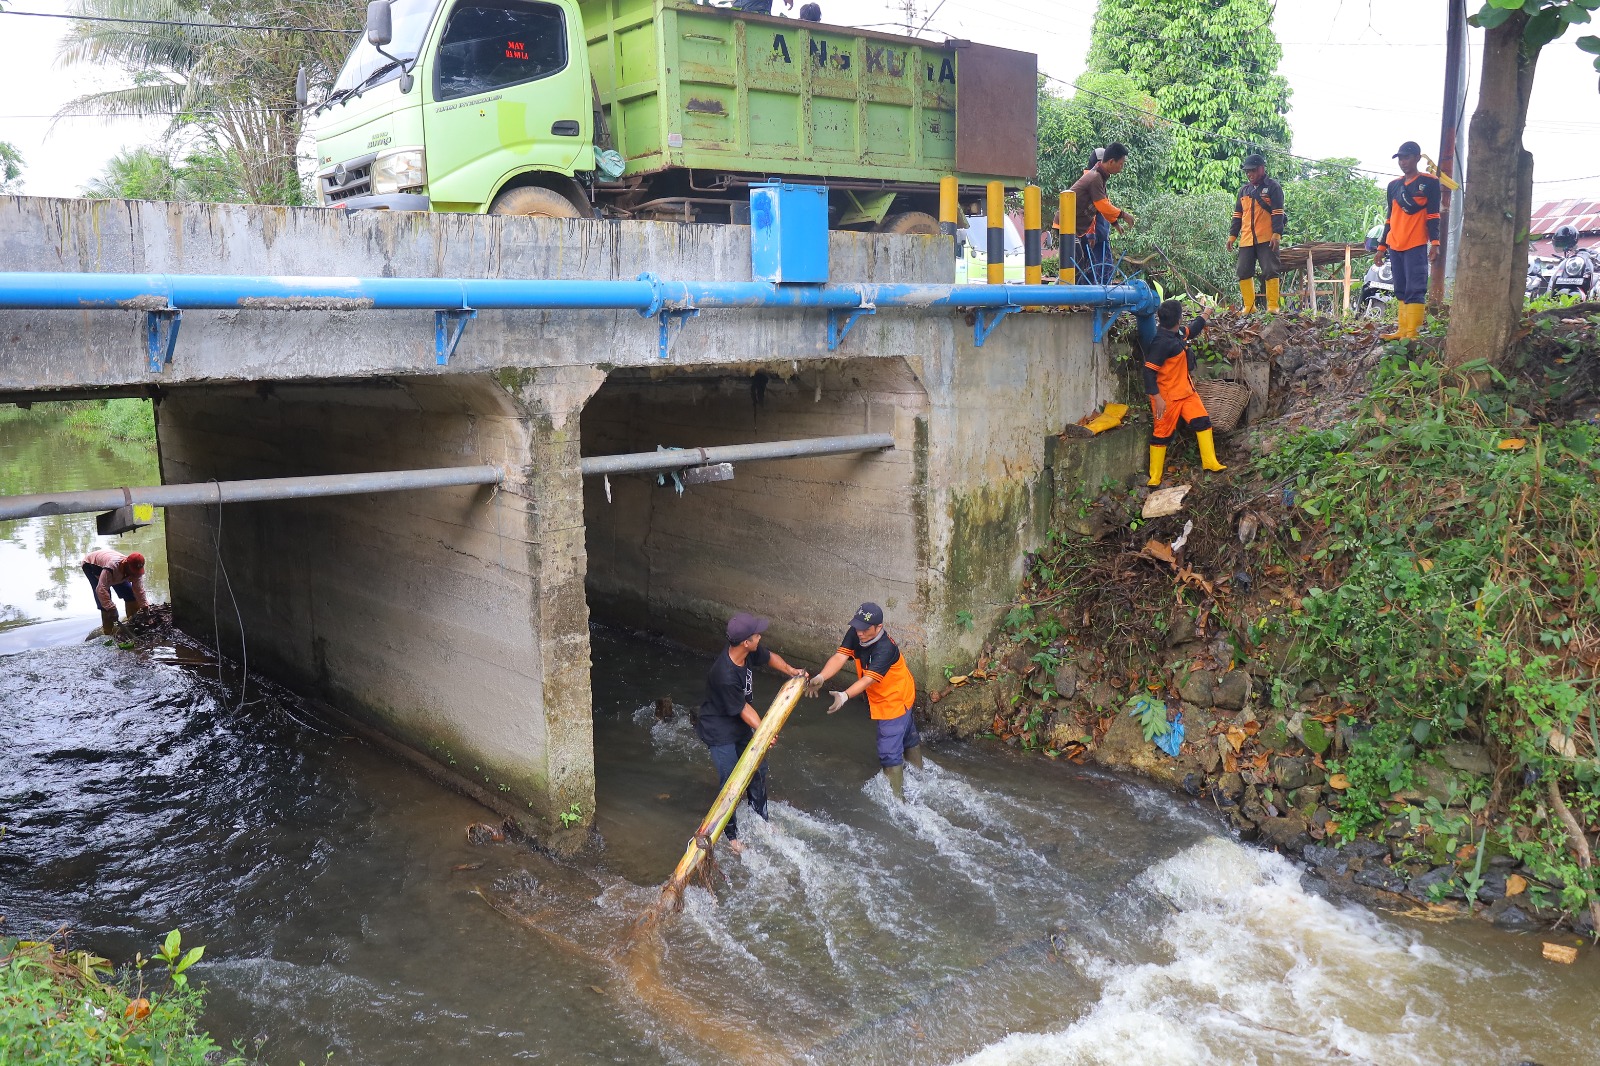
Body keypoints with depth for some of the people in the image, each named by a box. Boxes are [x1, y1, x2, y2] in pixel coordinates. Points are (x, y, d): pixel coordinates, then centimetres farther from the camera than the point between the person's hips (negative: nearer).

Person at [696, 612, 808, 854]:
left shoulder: (750, 652, -15)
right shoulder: (725, 676, -37)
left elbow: (769, 657, 9)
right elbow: (743, 709, -26)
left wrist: (790, 671, 0)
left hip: (740, 725, 9)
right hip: (719, 730, -9)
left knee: (758, 769, 19)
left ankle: (760, 820, 39)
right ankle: (731, 836, 18)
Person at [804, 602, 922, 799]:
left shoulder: (885, 648, -36)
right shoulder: (855, 634, -15)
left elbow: (868, 679, -44)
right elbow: (839, 657, -26)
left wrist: (844, 695, -59)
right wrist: (820, 677, -43)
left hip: (895, 700, -8)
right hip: (879, 698, 8)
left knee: (889, 752, -8)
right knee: (908, 736, 29)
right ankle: (918, 774, 50)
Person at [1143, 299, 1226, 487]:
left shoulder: (1178, 334, 4)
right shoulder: (1161, 342, -25)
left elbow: (1192, 330, 30)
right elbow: (1149, 371, -26)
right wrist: (1157, 397, -28)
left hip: (1185, 391, 9)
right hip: (1167, 397, -9)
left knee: (1202, 421, 6)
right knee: (1162, 433, -1)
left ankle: (1210, 462, 16)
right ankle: (1155, 477, 9)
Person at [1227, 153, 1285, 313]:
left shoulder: (1273, 187, 1)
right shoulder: (1243, 190, 18)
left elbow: (1278, 213, -6)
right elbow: (1237, 215, 21)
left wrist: (1277, 234, -15)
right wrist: (1232, 235, 13)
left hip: (1267, 239, -6)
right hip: (1246, 240, 6)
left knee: (1270, 271, -8)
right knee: (1244, 272, 2)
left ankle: (1273, 306, -6)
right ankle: (1249, 306, 8)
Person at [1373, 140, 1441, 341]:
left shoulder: (1429, 182, 1)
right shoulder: (1393, 185, 16)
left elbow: (1433, 215, -4)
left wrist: (1434, 242, -13)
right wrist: (1381, 247, 18)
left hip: (1416, 246, -6)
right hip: (1395, 247, 6)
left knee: (1415, 290, -10)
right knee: (1401, 291, 7)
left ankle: (1412, 334, -15)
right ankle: (1403, 330, 10)